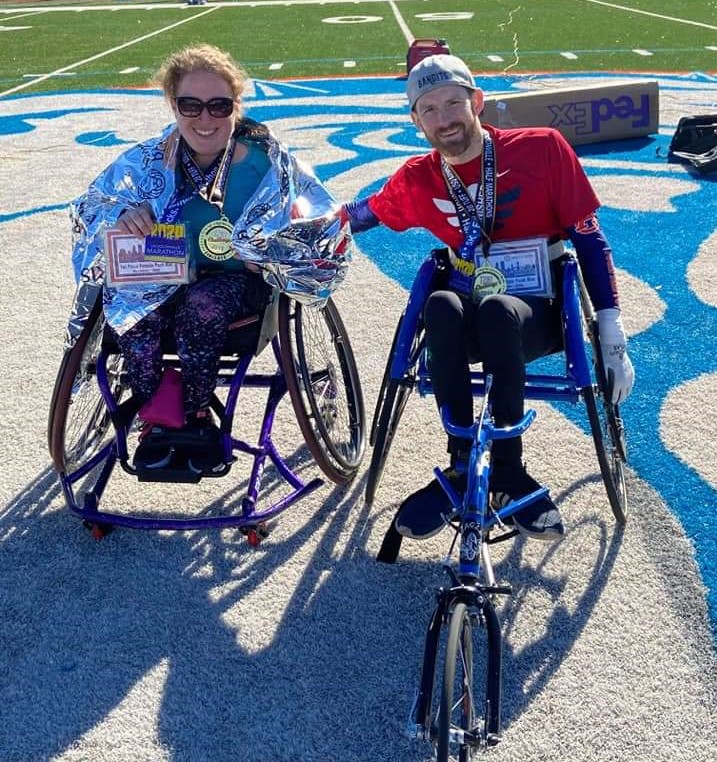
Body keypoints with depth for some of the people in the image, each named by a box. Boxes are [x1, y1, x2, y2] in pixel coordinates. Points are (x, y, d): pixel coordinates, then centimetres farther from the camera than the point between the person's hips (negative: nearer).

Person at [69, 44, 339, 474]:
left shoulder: (264, 160, -10)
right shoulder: (150, 160, -3)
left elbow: (321, 215, -7)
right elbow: (88, 207, 2)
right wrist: (120, 215, -23)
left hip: (238, 278, -2)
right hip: (167, 277, 2)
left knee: (201, 306, -34)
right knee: (132, 311, -29)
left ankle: (197, 417, -10)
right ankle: (153, 419, -5)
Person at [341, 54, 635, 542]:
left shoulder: (543, 148, -6)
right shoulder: (417, 180, 3)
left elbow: (589, 240, -3)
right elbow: (359, 215, 21)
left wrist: (613, 337, -7)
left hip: (538, 318, -2)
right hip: (469, 327, 2)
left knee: (497, 310, -37)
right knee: (442, 305, -33)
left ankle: (507, 470, -24)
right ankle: (462, 464, -23)